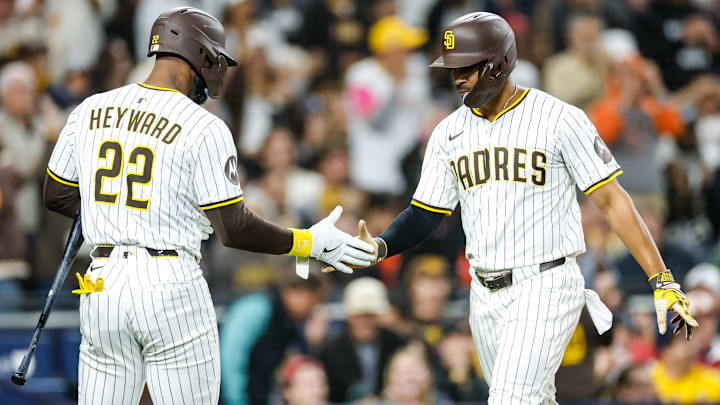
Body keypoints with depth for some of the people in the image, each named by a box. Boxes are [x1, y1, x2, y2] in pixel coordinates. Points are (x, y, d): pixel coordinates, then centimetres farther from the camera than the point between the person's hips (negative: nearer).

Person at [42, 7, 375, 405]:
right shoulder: (204, 129, -9)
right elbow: (233, 229, -9)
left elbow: (57, 196, 15)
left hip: (102, 286, 5)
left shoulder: (89, 111, 6)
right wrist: (311, 243, 3)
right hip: (172, 291, -4)